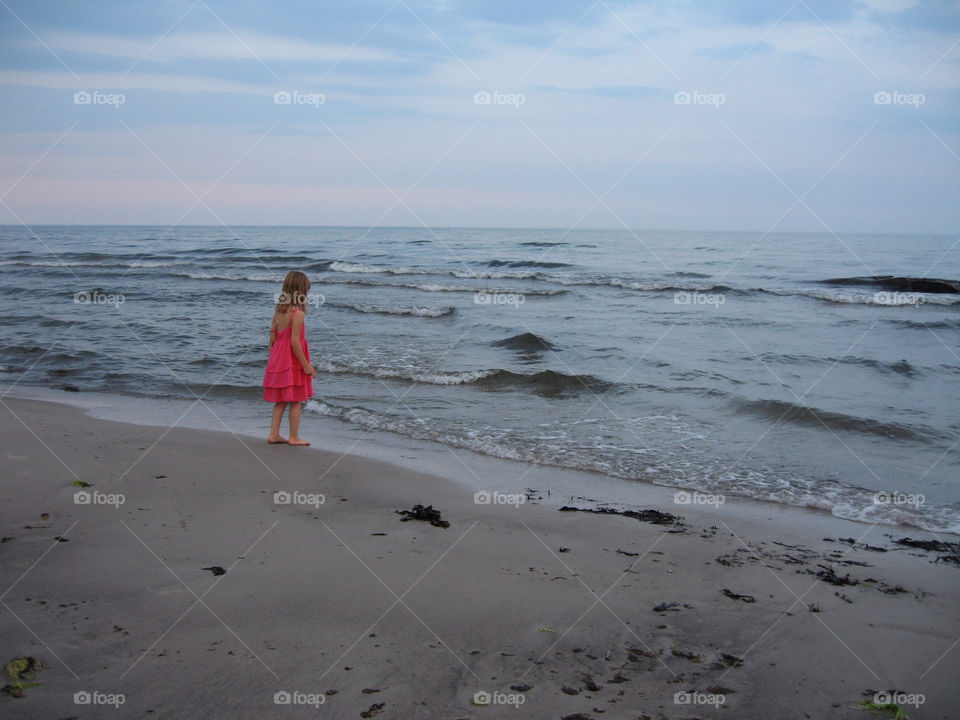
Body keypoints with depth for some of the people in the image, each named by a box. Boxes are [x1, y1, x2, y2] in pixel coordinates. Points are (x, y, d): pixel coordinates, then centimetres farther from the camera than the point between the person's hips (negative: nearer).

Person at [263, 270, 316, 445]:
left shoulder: (278, 310, 4)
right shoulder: (297, 313, -18)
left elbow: (272, 338, 7)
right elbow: (294, 342, -20)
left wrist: (272, 360, 16)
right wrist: (306, 365, -15)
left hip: (277, 359, 7)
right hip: (292, 361, -7)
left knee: (280, 401, 15)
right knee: (296, 401, 5)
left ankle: (274, 434, 17)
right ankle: (294, 437, 10)